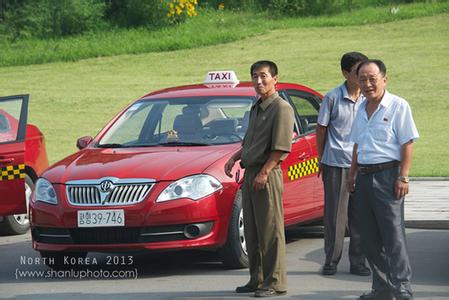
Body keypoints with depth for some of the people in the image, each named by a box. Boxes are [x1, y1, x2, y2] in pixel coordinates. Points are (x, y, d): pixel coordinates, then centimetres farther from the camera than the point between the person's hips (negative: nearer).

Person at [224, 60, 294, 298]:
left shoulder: (281, 108, -9)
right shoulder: (256, 109, 19)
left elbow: (281, 147, -16)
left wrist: (264, 173, -20)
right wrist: (234, 158, 14)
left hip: (267, 175, -9)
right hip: (250, 174, 9)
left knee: (270, 230, -6)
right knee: (252, 231, 11)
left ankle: (275, 282, -4)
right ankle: (257, 280, 17)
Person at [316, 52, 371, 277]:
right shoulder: (333, 98, -4)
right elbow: (321, 129, 4)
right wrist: (321, 159, 4)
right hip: (336, 163, -3)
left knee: (359, 216, 5)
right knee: (335, 215, 2)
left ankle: (358, 262, 13)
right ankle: (331, 261, 10)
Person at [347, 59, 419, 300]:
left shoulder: (398, 106, -6)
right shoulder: (361, 110, 16)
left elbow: (407, 144, -10)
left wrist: (403, 177, -16)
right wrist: (352, 174, 17)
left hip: (387, 175, -7)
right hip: (364, 178, 7)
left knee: (393, 235, -11)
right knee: (369, 238, 9)